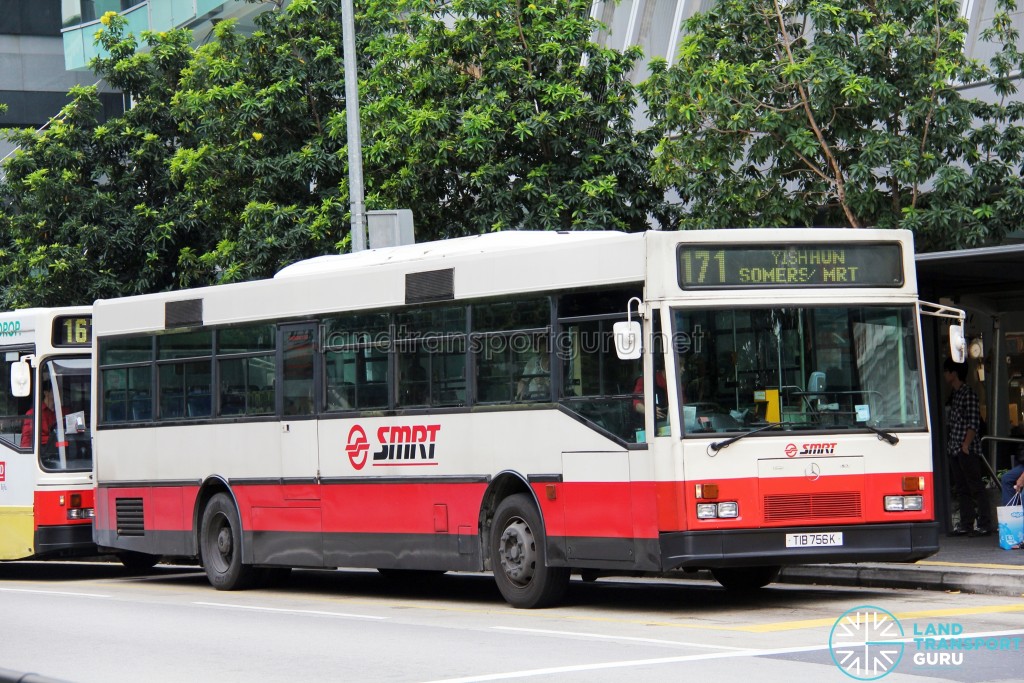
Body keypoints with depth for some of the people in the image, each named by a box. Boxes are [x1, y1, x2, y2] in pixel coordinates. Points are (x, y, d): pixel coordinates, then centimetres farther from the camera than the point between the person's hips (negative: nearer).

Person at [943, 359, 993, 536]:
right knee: (962, 489, 9)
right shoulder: (954, 395, 17)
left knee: (976, 487, -7)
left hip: (967, 450, -9)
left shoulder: (968, 394, -9)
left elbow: (974, 423, -14)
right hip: (954, 449, 9)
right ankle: (966, 525, 12)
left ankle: (984, 525, -6)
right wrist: (949, 445, 14)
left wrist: (966, 444, -18)